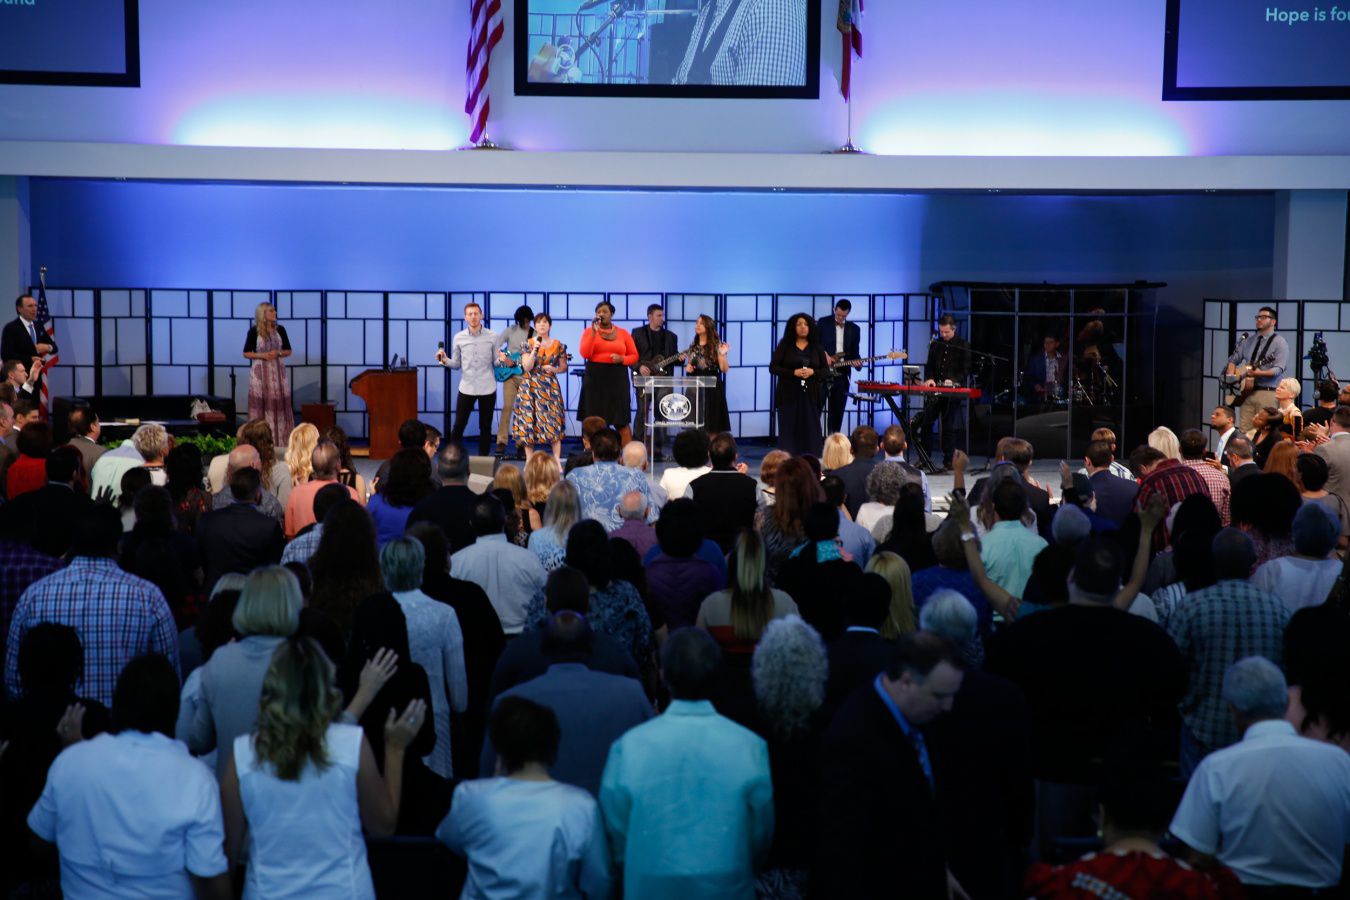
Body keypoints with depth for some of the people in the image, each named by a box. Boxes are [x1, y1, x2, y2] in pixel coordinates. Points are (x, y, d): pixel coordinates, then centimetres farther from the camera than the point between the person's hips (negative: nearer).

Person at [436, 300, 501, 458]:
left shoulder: (493, 337, -2)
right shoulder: (458, 338, 1)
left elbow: (496, 362, 2)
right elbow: (456, 364, 7)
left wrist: (502, 359, -20)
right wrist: (445, 360, -13)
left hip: (487, 388, 0)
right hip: (466, 388, 0)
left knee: (485, 427, 8)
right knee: (458, 425, 0)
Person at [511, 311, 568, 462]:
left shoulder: (558, 345, 5)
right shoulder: (528, 344, 1)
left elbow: (564, 367, 11)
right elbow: (527, 367, -8)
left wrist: (554, 369, -8)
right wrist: (534, 350, -17)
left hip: (550, 387, 1)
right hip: (531, 387, 0)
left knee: (553, 422, -7)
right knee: (529, 422, -3)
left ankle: (557, 461, -3)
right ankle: (529, 461, 5)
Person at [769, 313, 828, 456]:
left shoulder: (816, 347, 9)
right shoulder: (784, 345, 3)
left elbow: (825, 371, 9)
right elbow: (773, 367, -1)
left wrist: (813, 372, -13)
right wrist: (793, 372, -14)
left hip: (810, 396, 2)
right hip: (789, 396, -2)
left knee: (810, 432, -3)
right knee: (788, 433, -4)